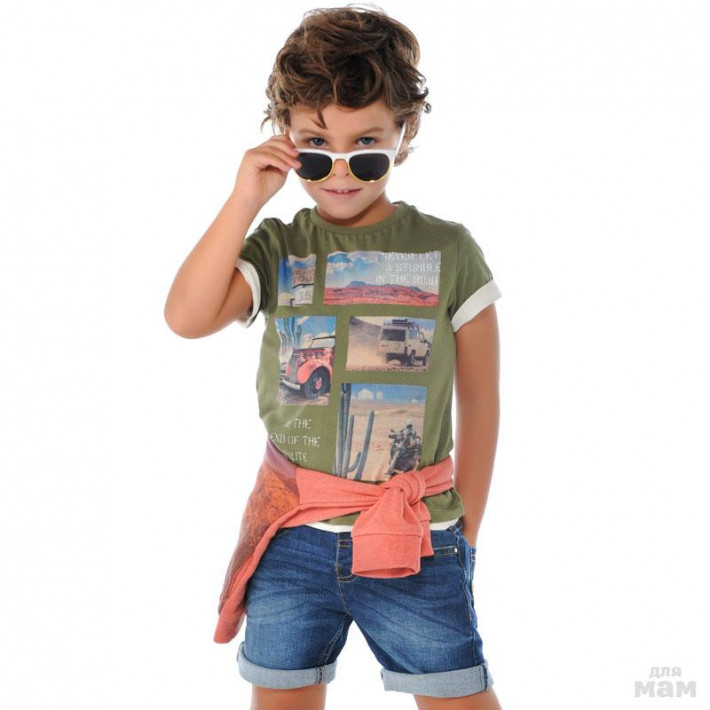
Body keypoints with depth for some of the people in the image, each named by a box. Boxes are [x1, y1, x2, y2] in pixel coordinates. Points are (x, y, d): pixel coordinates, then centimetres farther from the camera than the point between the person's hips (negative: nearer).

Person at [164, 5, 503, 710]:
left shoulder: (447, 250, -2)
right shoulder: (276, 249, 3)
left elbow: (479, 399, 3)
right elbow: (187, 317, -15)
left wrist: (464, 533, 5)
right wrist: (246, 198, -14)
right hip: (293, 542, 2)